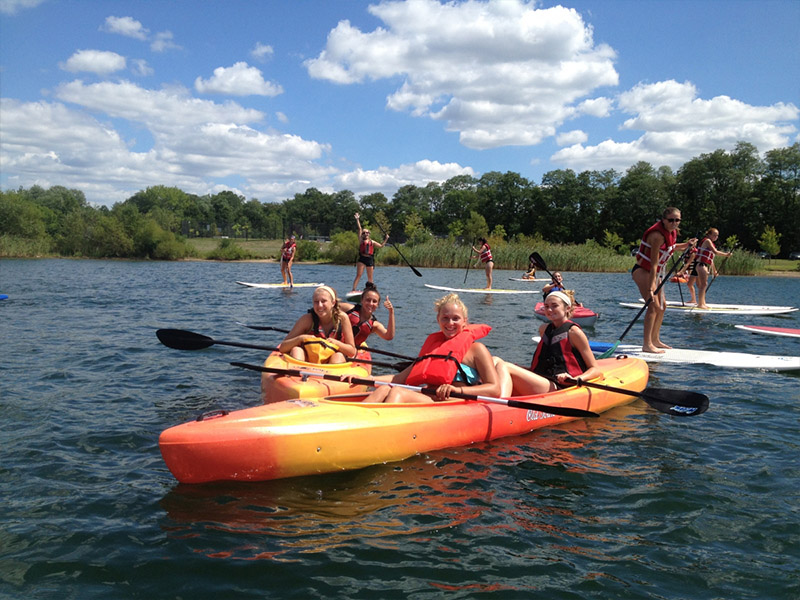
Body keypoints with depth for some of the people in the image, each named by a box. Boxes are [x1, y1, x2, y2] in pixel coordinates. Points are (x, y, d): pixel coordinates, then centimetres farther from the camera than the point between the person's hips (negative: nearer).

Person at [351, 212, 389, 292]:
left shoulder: (372, 242, 15)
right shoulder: (361, 240, 6)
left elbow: (381, 246, 22)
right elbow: (359, 229, 2)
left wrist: (386, 239, 11)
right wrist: (357, 220, -2)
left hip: (370, 259, 3)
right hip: (362, 259, -3)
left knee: (370, 278, 7)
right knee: (358, 275, -10)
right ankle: (353, 290, -13)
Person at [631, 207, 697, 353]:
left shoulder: (671, 232, 2)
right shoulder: (657, 235, -25)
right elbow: (654, 264, -30)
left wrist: (686, 245, 10)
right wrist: (650, 288, -32)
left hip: (655, 273, 10)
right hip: (642, 271, -10)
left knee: (662, 306, 15)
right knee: (654, 305, -20)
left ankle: (655, 340, 27)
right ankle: (647, 344, -22)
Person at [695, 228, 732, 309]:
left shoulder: (710, 243, 21)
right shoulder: (707, 241, -8)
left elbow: (711, 258, 24)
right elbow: (715, 252, -19)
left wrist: (714, 270, 25)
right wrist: (726, 254, -14)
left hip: (706, 266, 10)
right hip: (702, 265, -10)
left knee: (702, 285, 12)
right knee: (703, 284, -12)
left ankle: (703, 303, 16)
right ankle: (700, 304, -13)